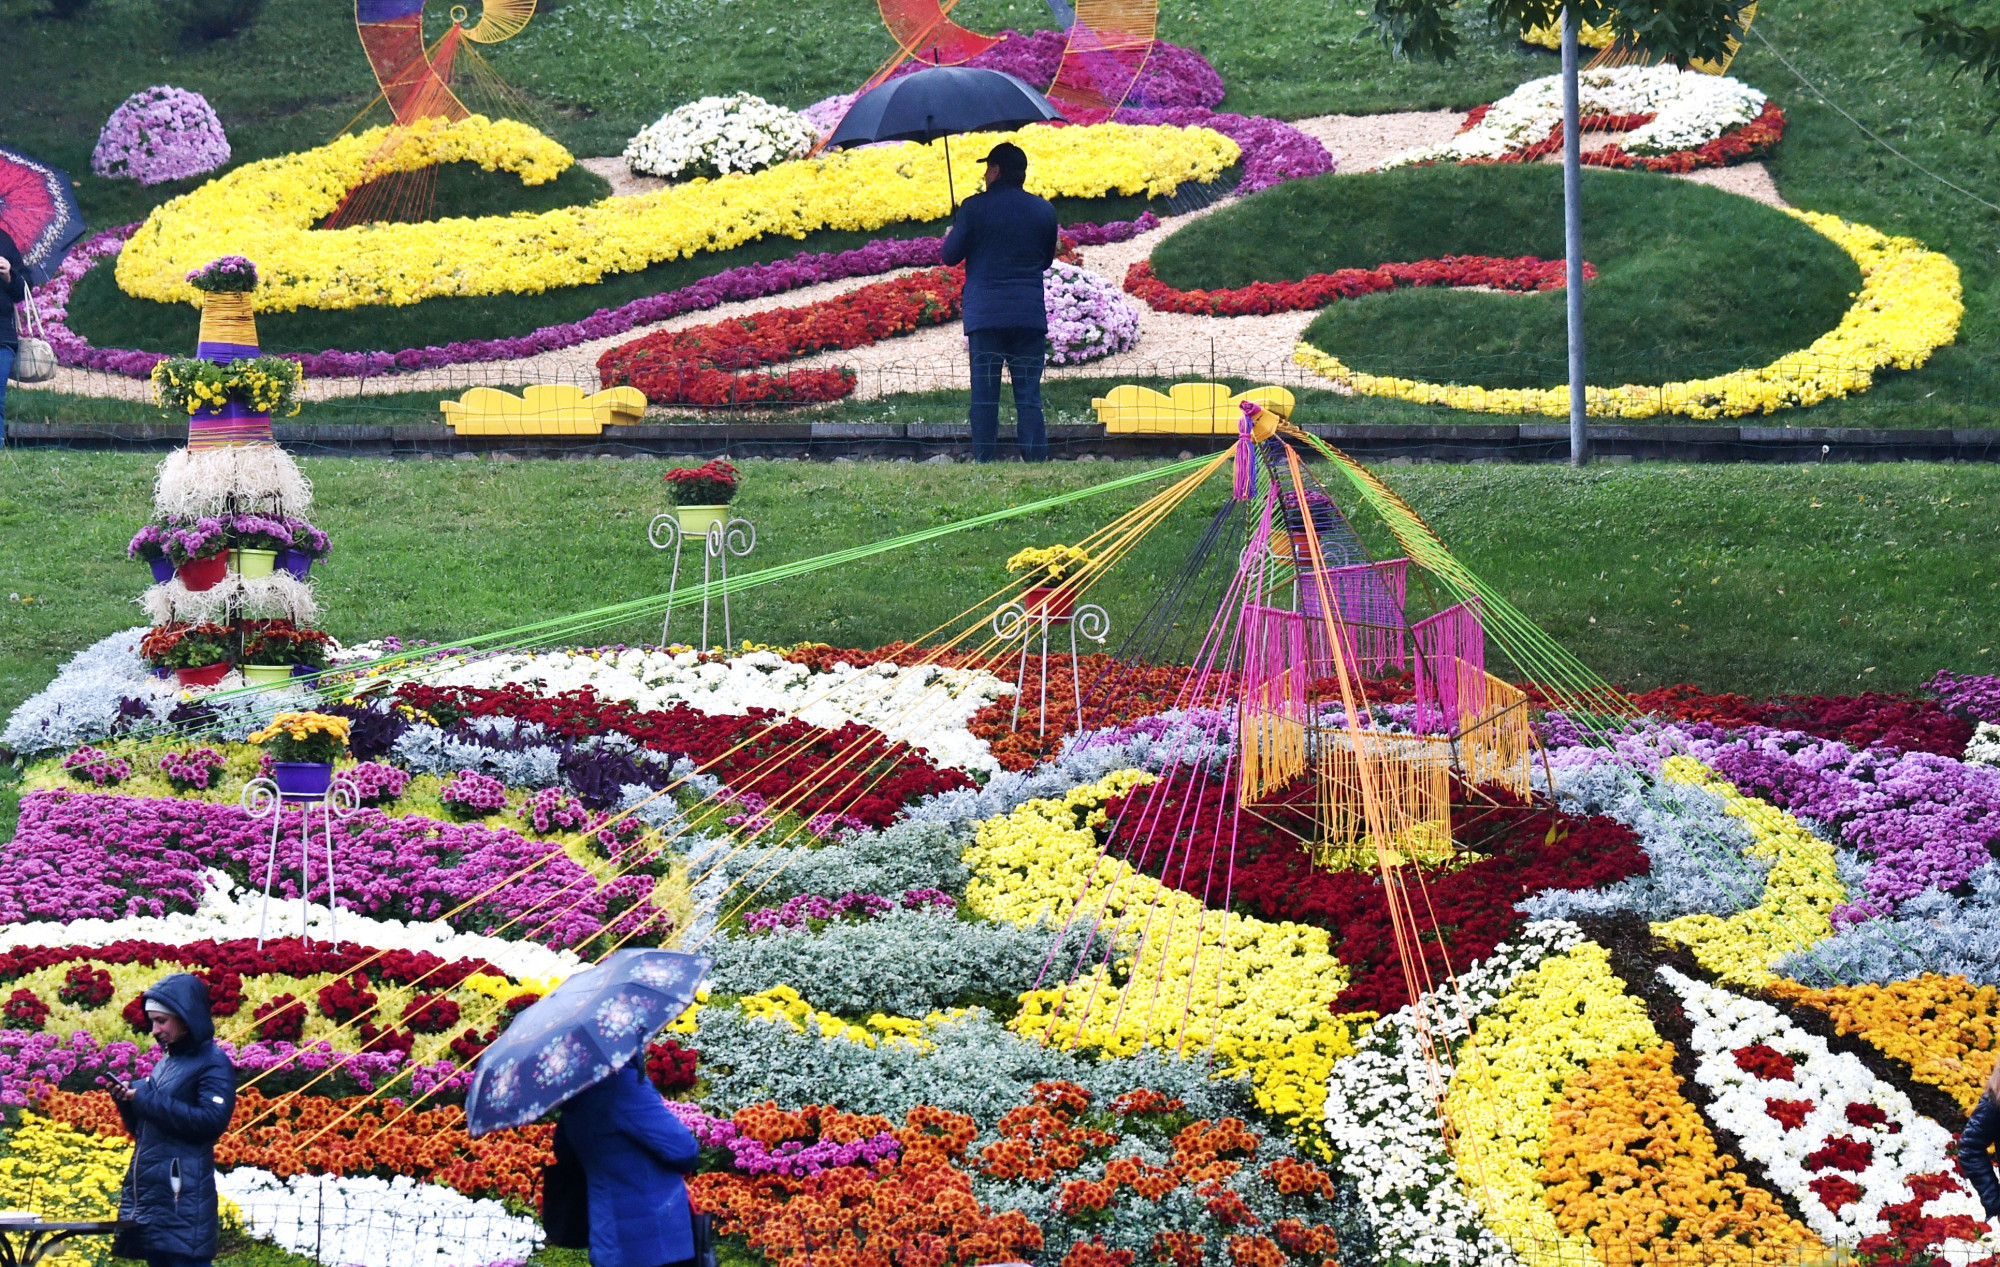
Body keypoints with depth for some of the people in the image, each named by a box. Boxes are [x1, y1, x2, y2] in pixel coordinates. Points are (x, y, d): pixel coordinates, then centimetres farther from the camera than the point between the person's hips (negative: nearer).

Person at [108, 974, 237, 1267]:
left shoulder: (213, 1064, -6)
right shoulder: (165, 1063, 19)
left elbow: (212, 1121, -19)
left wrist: (148, 1099, -15)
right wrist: (128, 1103, 3)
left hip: (183, 1198, -9)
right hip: (148, 1193, 9)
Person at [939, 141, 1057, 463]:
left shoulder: (975, 207, -5)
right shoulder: (1044, 210, 7)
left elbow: (950, 255, 0)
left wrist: (951, 236, 21)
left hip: (985, 315, -3)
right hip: (1030, 315, 3)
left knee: (984, 396, 1)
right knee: (1029, 396, 3)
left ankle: (984, 464, -2)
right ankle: (1036, 462, -3)